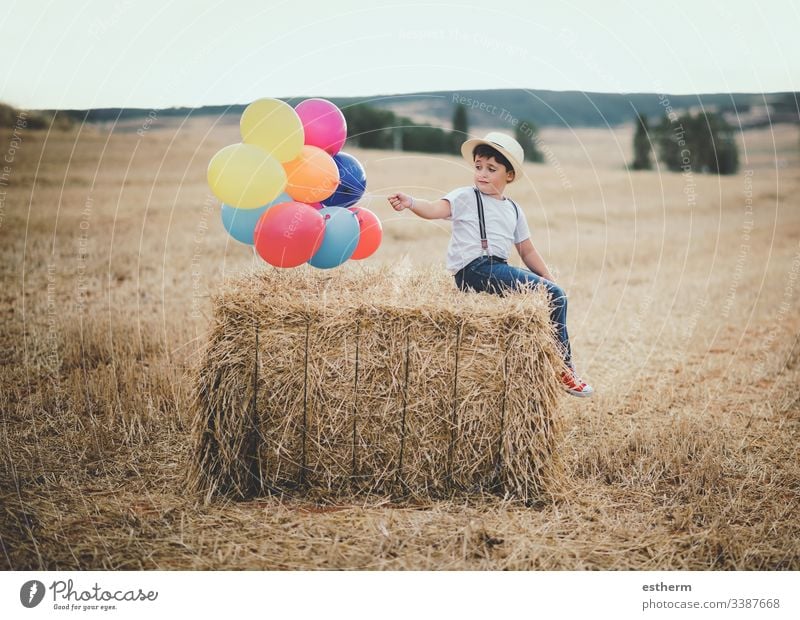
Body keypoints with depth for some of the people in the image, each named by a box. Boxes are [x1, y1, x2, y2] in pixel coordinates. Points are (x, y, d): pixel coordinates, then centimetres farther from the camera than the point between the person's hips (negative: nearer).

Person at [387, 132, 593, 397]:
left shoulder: (513, 210, 20)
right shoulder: (466, 197, 0)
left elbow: (527, 250, 23)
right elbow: (436, 209, -18)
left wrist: (549, 279, 15)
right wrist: (411, 202, -38)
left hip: (499, 270, 8)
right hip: (475, 269, -8)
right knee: (553, 295, -16)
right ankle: (562, 367, -7)